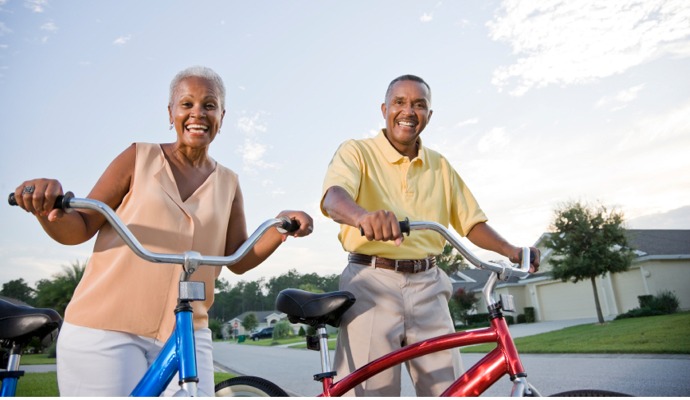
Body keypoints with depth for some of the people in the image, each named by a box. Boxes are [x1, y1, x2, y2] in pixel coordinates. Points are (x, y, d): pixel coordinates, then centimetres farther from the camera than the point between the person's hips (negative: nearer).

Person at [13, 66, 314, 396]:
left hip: (185, 335, 3)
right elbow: (78, 230, 0)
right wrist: (50, 211, -22)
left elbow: (239, 259, 7)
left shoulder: (227, 183, 8)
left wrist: (280, 230, -11)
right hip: (105, 330, -2)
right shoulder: (140, 158, 1)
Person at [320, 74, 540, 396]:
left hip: (428, 288, 4)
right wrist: (363, 216, -43)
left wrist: (510, 250, -3)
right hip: (372, 284, -4)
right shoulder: (356, 152, -1)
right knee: (370, 389, -5)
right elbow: (334, 197, -21)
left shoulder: (441, 166, 15)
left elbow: (471, 221, 15)